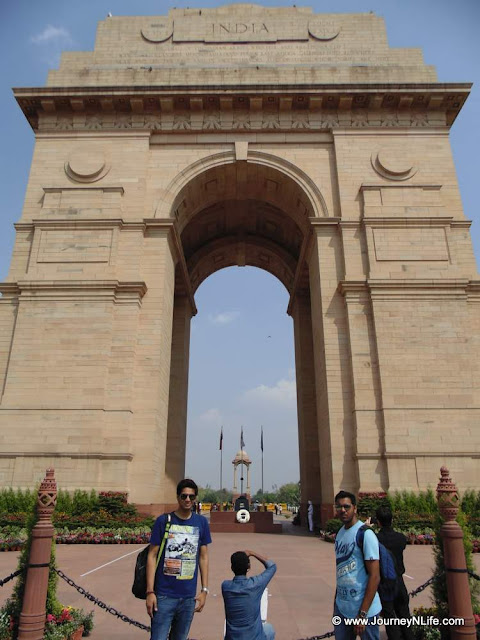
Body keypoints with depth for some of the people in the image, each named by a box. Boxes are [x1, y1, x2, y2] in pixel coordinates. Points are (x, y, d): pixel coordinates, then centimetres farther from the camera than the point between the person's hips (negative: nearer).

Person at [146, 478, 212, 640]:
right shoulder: (163, 521, -6)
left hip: (189, 596, 3)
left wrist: (204, 590, 4)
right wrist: (150, 592, -9)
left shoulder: (201, 522, 2)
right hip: (164, 595, -3)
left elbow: (203, 557, 8)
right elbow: (152, 556, -5)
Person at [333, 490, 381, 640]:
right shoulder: (340, 533, 6)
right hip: (341, 607, 7)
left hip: (364, 609, -6)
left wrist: (362, 614, -18)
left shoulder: (365, 534, -16)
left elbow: (374, 577, -17)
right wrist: (336, 602, 16)